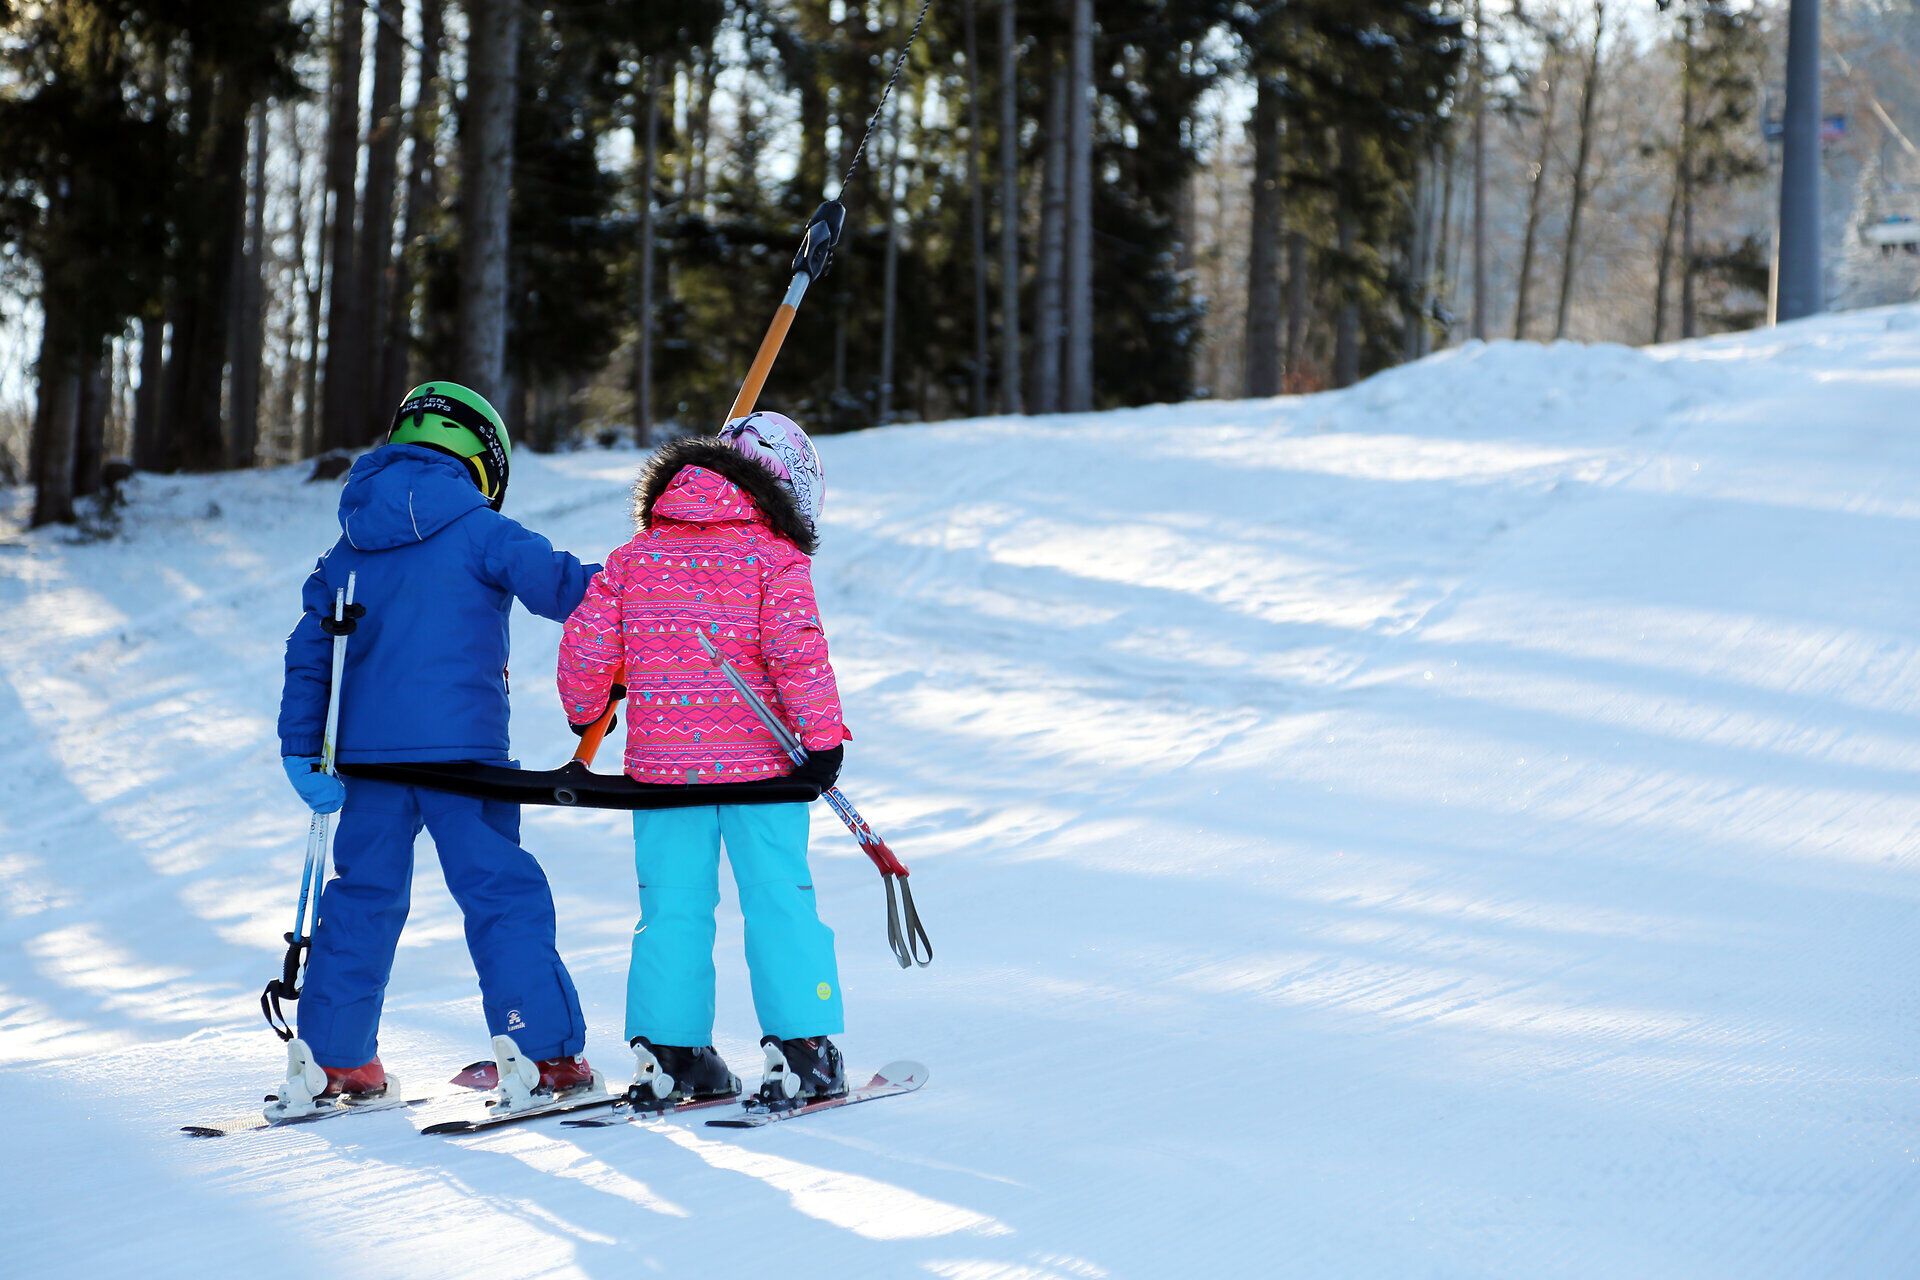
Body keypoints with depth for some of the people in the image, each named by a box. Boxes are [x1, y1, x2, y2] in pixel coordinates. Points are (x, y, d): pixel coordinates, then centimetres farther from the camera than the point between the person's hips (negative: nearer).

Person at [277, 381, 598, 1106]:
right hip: (459, 743, -5)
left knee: (363, 895, 13)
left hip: (366, 748, 5)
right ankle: (540, 1049, -6)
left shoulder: (351, 548, 14)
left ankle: (332, 1055, 14)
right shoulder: (475, 529, -3)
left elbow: (310, 650, 11)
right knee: (502, 892, -2)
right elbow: (550, 578, -13)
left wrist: (303, 749, 11)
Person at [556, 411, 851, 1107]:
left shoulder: (634, 556, 7)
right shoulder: (775, 556, -6)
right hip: (759, 759, -3)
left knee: (673, 908, 10)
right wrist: (822, 737, -16)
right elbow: (796, 649, -18)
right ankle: (800, 1047, 1)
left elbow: (587, 645, 5)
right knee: (779, 901, 4)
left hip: (660, 759, 3)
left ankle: (668, 1050, 9)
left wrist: (584, 713, 23)